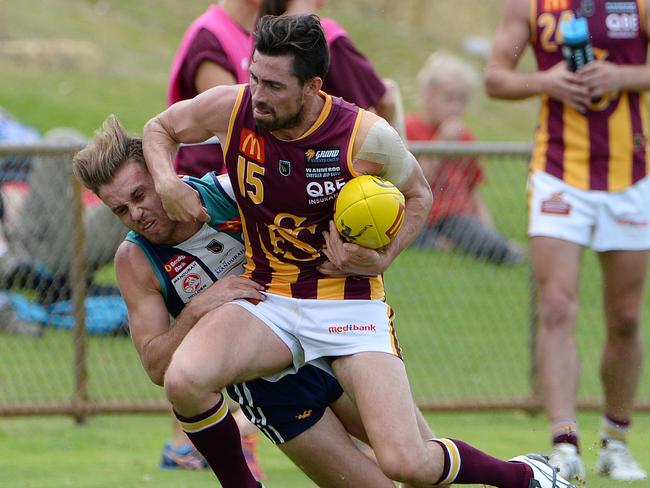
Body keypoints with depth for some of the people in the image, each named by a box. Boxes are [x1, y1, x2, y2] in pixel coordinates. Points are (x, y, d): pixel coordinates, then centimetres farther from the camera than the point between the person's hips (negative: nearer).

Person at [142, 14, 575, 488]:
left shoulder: (367, 137, -16)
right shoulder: (231, 109, -10)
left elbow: (418, 194, 5)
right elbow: (160, 128, 11)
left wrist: (383, 259, -11)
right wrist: (166, 183, -9)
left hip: (351, 302, -3)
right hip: (267, 301, 3)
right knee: (184, 381, -30)